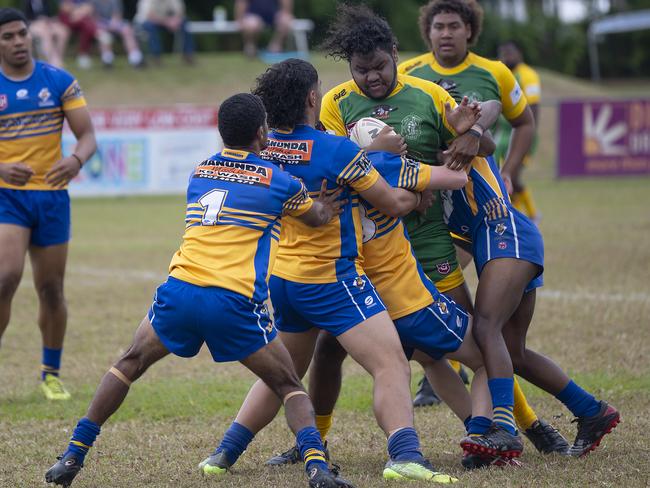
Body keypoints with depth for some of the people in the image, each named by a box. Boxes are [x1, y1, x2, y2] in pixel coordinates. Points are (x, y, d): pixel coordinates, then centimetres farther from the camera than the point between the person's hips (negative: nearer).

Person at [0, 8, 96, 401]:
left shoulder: (60, 81, 1)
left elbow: (87, 135, -1)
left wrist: (76, 160, -23)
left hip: (51, 195, 2)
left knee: (51, 289, 7)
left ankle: (52, 374, 23)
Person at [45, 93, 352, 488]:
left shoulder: (200, 173, 18)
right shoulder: (278, 182, 4)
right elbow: (319, 217, 22)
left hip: (178, 292, 3)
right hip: (233, 303, -3)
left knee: (130, 364, 25)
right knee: (288, 386, 12)